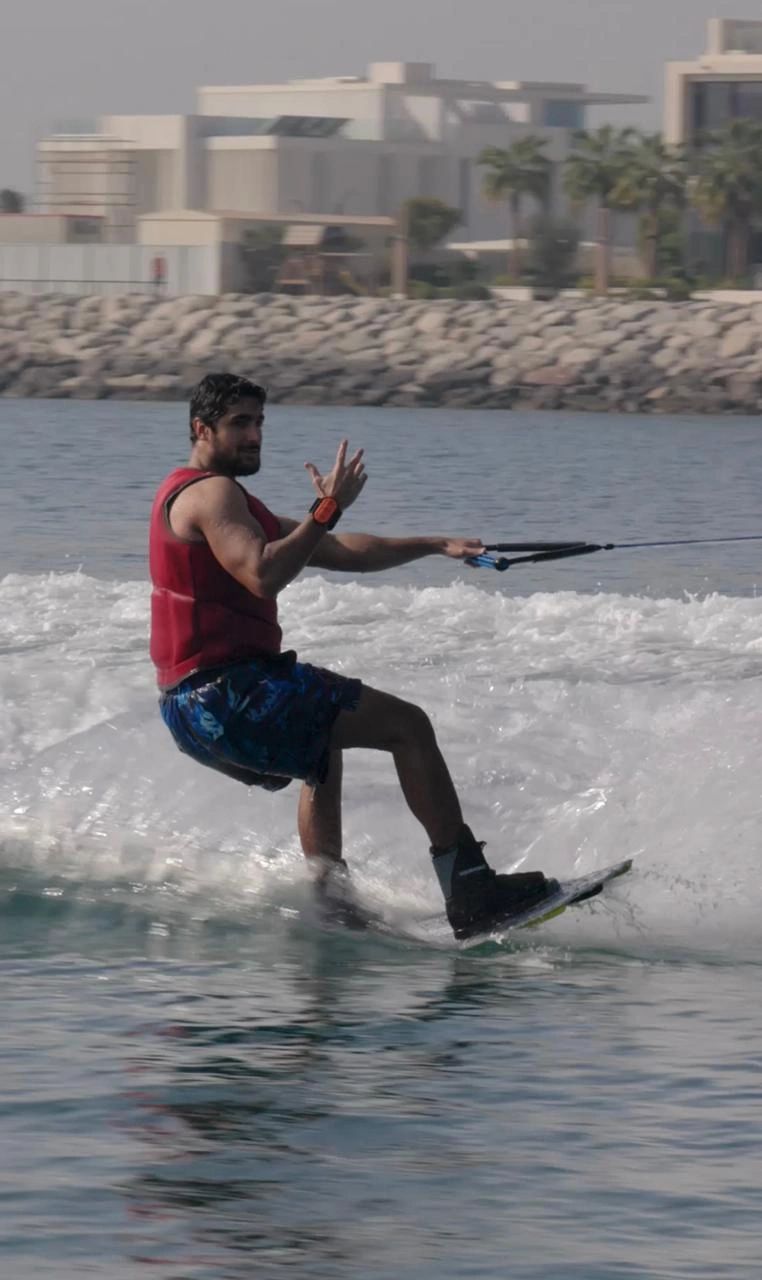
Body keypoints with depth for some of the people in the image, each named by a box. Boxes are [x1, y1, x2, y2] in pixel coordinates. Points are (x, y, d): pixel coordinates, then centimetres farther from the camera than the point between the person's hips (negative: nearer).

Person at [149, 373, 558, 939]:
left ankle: (331, 898, 28)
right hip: (224, 696, -11)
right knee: (406, 724, -8)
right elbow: (262, 576, -26)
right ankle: (469, 889, -10)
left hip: (196, 707, 11)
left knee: (324, 741, 39)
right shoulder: (211, 494, -10)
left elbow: (341, 553, 24)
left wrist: (435, 545, 21)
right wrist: (328, 510, -20)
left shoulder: (234, 503, 23)